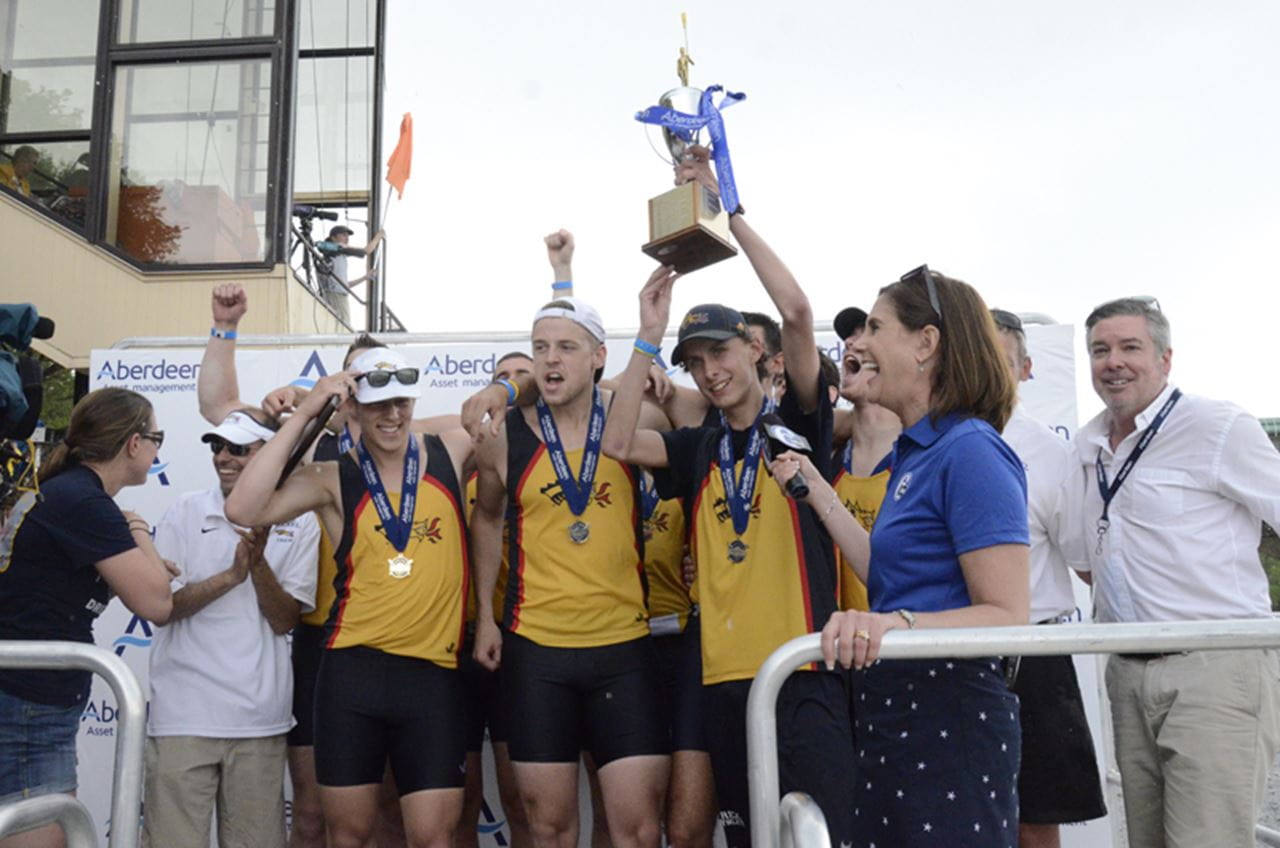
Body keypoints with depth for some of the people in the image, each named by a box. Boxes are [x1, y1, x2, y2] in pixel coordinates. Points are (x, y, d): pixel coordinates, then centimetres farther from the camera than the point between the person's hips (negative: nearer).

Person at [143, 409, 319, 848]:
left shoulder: (299, 523, 1)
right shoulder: (185, 512, 2)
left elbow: (285, 619, -3)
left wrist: (258, 564, -18)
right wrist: (231, 575, -16)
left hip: (259, 718, 1)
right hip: (183, 714, 0)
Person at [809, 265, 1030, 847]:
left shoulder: (971, 451, -17)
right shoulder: (912, 451, 11)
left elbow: (1007, 617, -21)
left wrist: (898, 624, -36)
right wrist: (816, 491, 17)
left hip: (950, 716, -10)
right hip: (894, 707, 10)